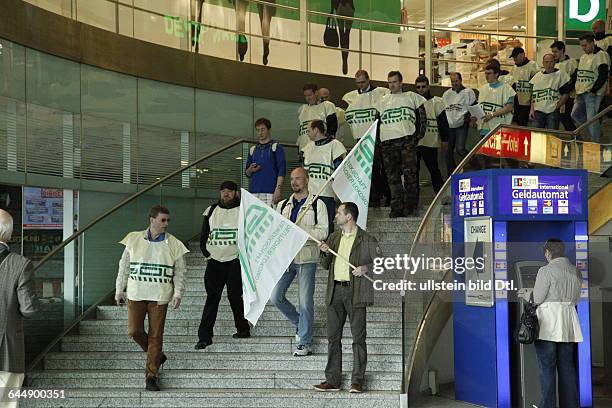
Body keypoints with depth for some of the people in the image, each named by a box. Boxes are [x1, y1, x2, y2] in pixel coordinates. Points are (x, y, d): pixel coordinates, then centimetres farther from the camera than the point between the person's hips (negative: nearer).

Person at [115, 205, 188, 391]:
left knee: (155, 335, -1)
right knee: (134, 331, -3)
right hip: (135, 294, 1)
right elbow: (124, 266, 9)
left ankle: (151, 376, 8)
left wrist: (177, 294, -8)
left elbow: (179, 272, 3)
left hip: (159, 297, -1)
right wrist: (119, 290, 8)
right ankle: (155, 355, 26)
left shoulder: (173, 245, 2)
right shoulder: (134, 240, 3)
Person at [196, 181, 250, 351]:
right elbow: (203, 236, 15)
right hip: (214, 261, 2)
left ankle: (243, 329, 17)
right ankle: (204, 336, -2)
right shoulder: (211, 211, 10)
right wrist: (206, 253, 6)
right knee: (212, 298, -1)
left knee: (235, 297, -1)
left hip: (235, 261, -2)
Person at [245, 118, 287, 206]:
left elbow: (282, 170, -2)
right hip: (254, 192, 4)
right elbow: (247, 173, 24)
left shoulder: (276, 147, 5)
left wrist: (278, 189, -13)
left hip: (270, 192, -4)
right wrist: (250, 170, 0)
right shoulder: (253, 149, 19)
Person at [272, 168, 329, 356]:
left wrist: (299, 230, -18)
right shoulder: (283, 205, 16)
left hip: (306, 258, -5)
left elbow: (323, 232, -7)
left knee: (305, 302, -4)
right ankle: (299, 323, 23)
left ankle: (304, 343, 6)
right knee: (275, 297, 0)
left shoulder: (317, 205, 1)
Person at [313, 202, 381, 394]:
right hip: (335, 291, 5)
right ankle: (332, 380, 12)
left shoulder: (367, 240, -1)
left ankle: (358, 381, 3)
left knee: (358, 337, -2)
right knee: (333, 337, 6)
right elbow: (325, 265, 20)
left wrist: (366, 267, -17)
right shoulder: (333, 238, 16)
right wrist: (325, 253, 0)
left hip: (355, 292, -5)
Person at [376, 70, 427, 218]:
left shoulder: (411, 97, 15)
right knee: (392, 176, 0)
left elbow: (422, 116, 12)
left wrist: (420, 134, 0)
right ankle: (397, 207, 4)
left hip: (407, 139, -3)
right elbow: (377, 121, 21)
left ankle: (410, 205, -2)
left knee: (409, 173, -10)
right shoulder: (383, 101, 22)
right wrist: (377, 140, 9)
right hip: (387, 142, 3)